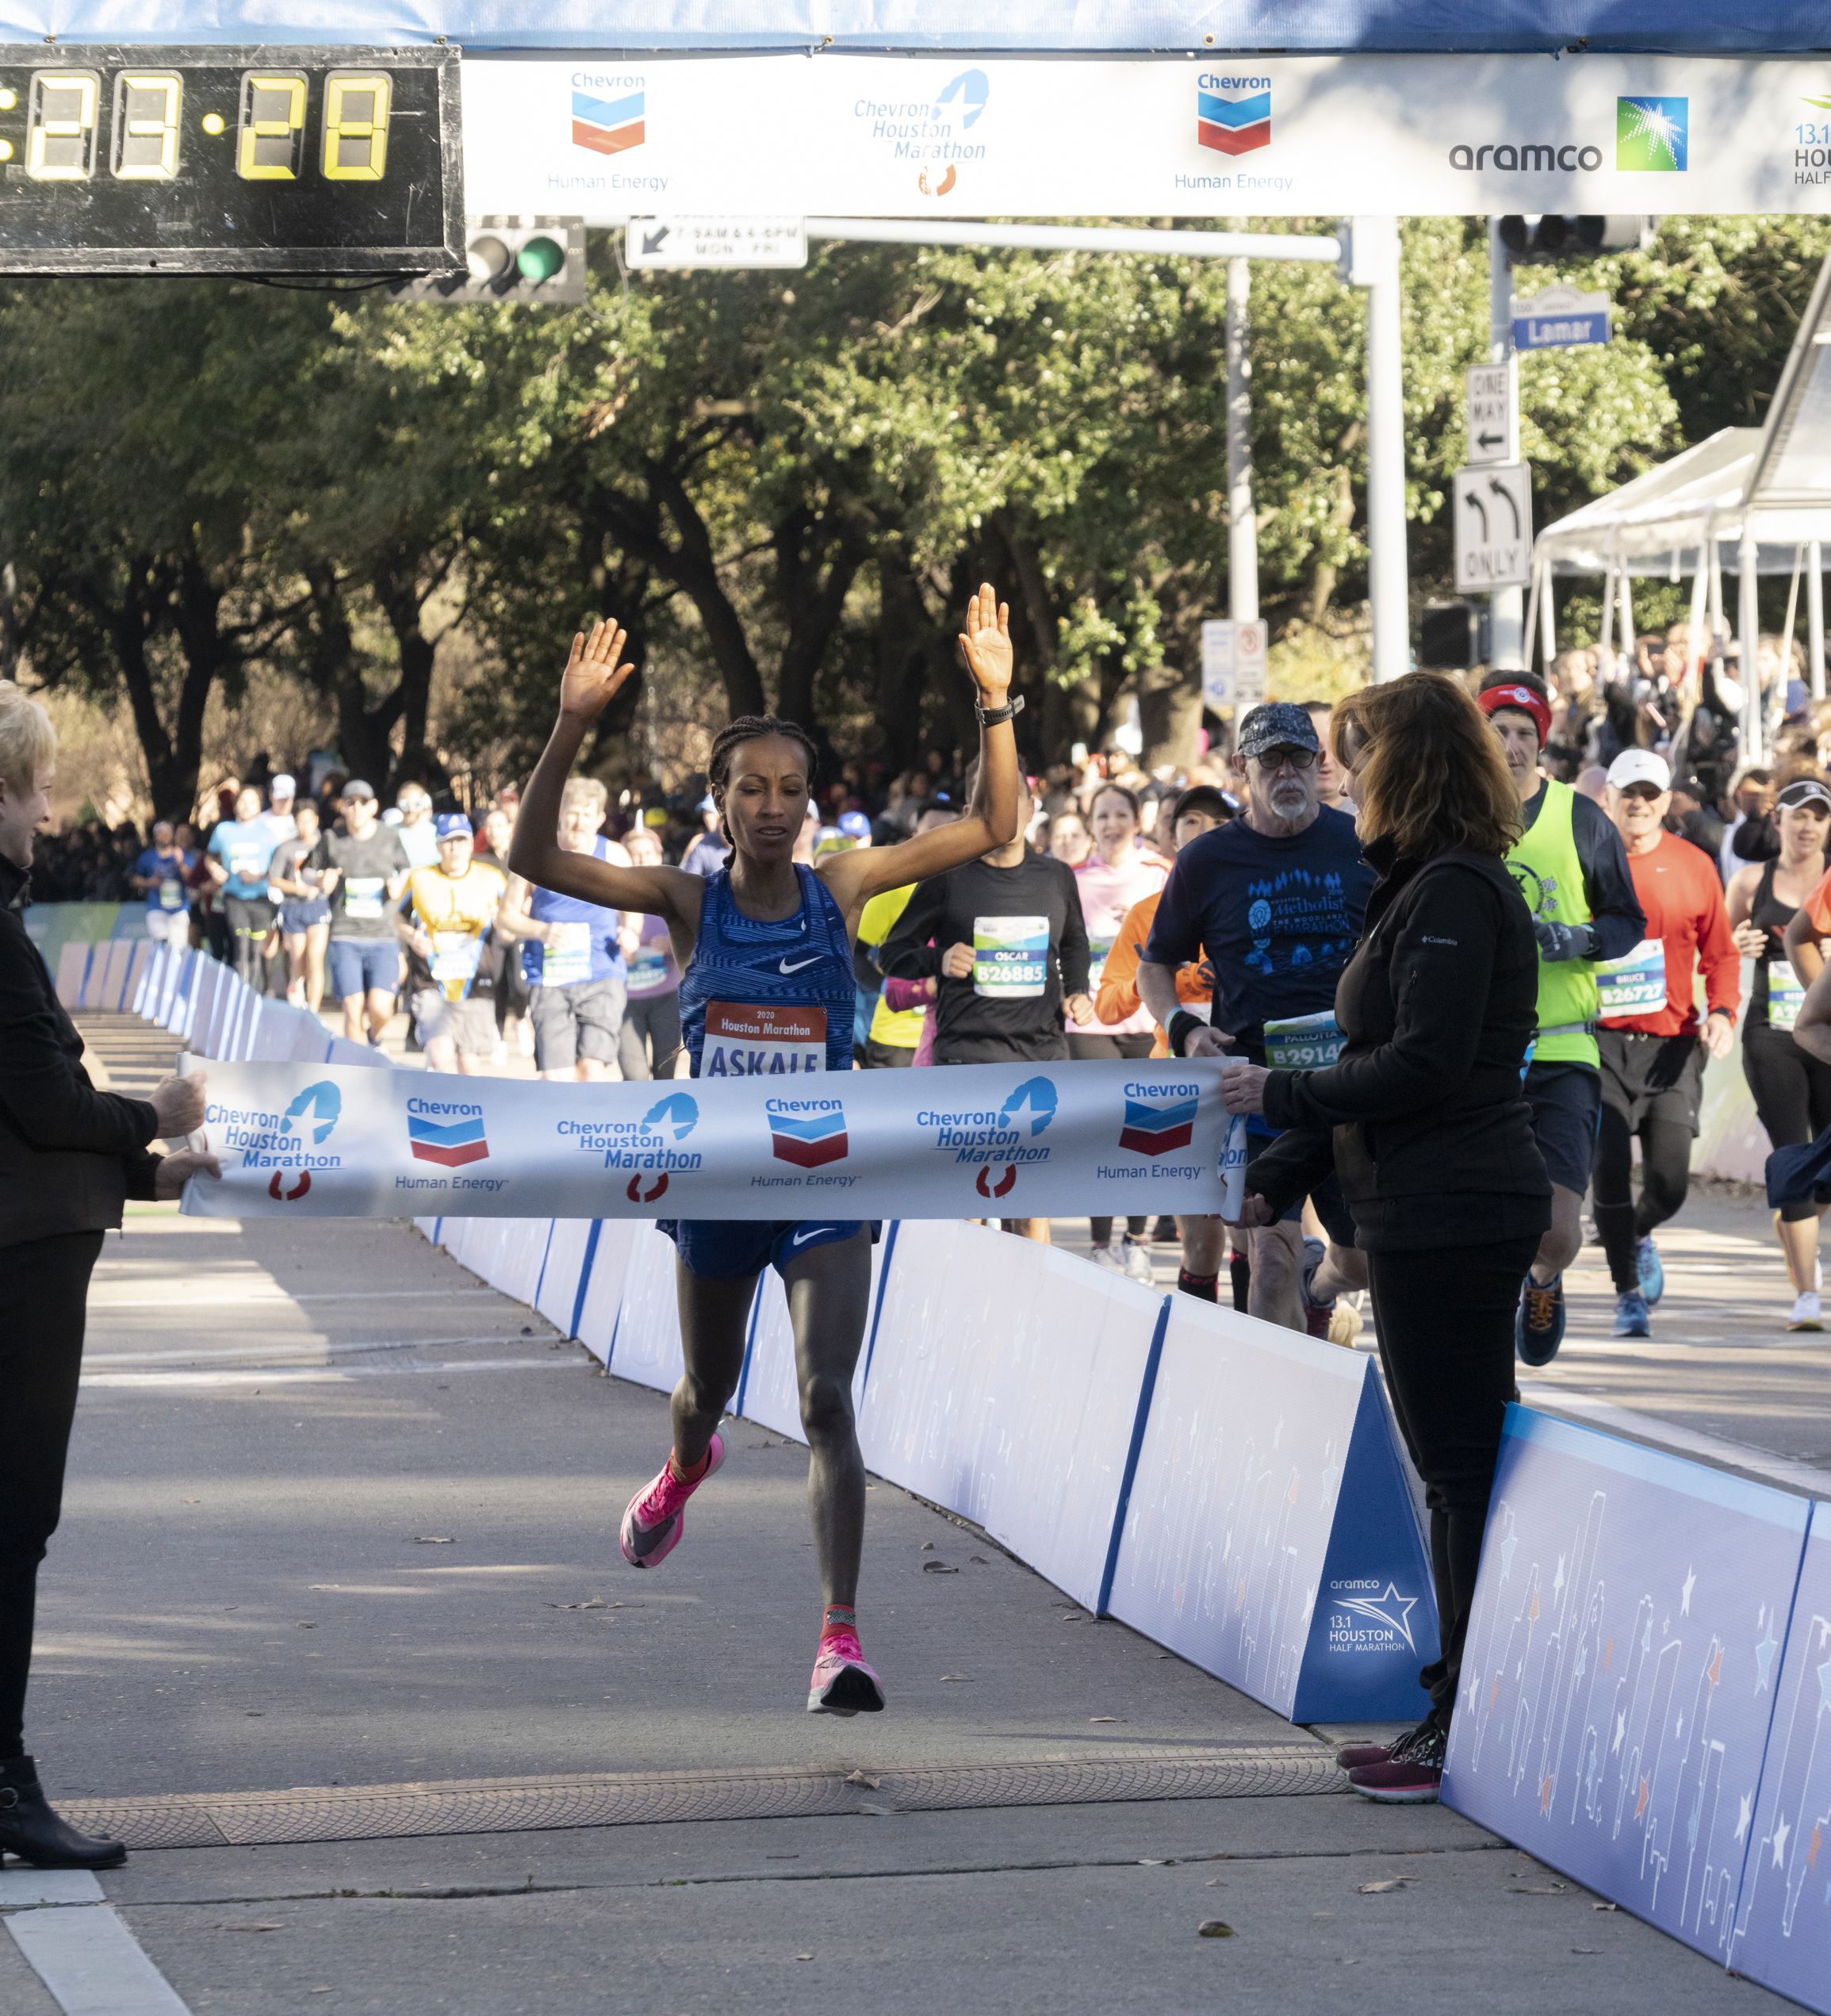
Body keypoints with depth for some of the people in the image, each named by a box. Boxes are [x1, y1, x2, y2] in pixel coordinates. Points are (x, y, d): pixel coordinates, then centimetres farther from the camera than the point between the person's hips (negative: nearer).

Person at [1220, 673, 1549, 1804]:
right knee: (1458, 1468, 13)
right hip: (1425, 1216, 11)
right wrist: (1278, 1180, 18)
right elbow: (1380, 1067, 21)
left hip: (1453, 1220, -11)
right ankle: (1458, 1713, 20)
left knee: (1464, 1469, -5)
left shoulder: (1455, 894, -15)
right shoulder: (1426, 889, 17)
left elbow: (1422, 1065, -22)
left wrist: (1282, 1095, -11)